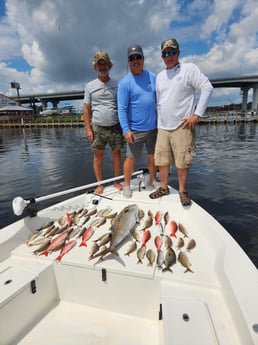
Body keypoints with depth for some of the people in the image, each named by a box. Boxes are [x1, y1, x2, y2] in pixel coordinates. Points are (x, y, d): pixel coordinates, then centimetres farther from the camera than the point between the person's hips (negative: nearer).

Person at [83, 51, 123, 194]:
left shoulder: (117, 84, 7)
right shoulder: (90, 86, 6)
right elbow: (86, 109, 5)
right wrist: (88, 129, -2)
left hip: (116, 126, 1)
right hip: (98, 127, 0)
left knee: (116, 154, 6)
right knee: (98, 156, 4)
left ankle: (117, 181, 21)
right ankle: (99, 184, 17)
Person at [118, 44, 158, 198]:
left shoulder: (153, 77, 8)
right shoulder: (125, 82, -6)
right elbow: (122, 109, -10)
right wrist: (126, 130, -17)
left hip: (153, 127, 5)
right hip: (135, 129, -4)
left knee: (153, 155, 13)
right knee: (131, 157, 1)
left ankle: (153, 180, 31)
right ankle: (127, 185, 17)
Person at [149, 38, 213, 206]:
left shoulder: (189, 68, 0)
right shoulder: (160, 76, 17)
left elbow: (207, 88, -7)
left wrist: (197, 114, -13)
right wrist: (160, 121, 16)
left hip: (182, 125, -5)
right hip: (162, 127, 6)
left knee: (182, 161, -2)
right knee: (162, 160, 7)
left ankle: (182, 191, 14)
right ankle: (164, 188, 22)